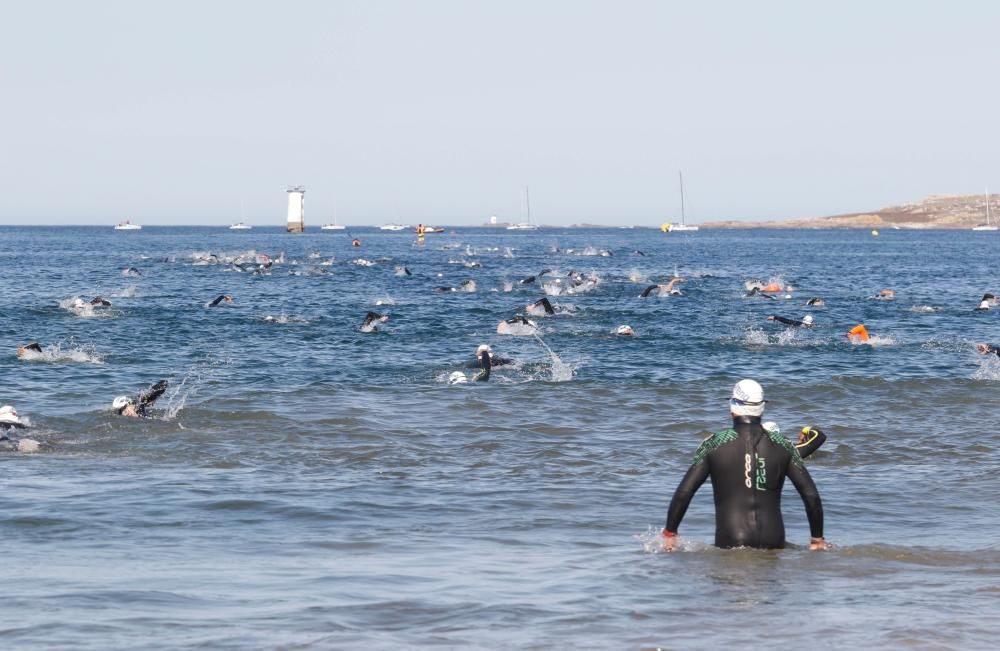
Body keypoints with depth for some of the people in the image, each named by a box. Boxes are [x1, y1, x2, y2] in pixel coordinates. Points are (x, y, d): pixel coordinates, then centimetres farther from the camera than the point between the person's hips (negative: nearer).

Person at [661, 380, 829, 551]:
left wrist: (669, 533, 14)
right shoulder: (782, 446, 10)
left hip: (730, 543, -2)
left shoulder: (714, 444, 4)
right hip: (773, 542, 2)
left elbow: (683, 493, 3)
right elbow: (811, 496, 10)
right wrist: (818, 539, 20)